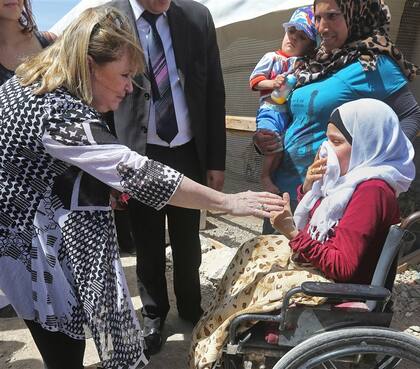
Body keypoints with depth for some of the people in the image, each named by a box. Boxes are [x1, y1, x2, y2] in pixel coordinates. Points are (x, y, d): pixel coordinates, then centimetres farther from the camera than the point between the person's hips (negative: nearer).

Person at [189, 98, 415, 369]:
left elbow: (344, 266, -28)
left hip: (337, 285, -9)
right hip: (321, 260, 10)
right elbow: (313, 226, 12)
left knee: (252, 283, -10)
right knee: (255, 248, 10)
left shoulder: (372, 190, -25)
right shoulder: (355, 176, 4)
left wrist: (292, 232, -32)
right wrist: (309, 187, -5)